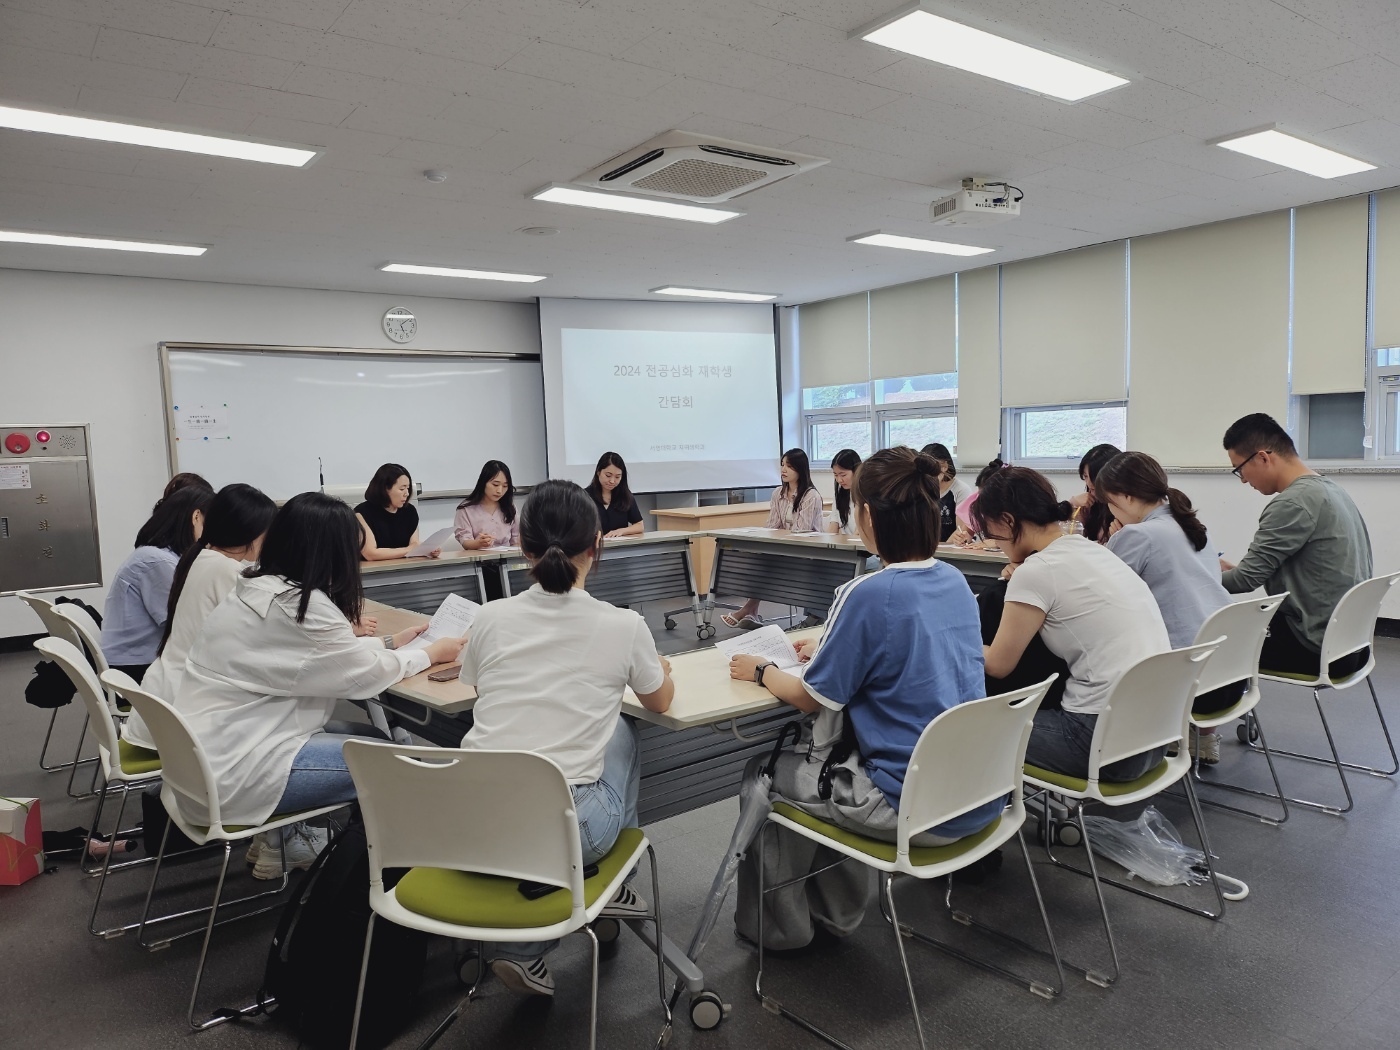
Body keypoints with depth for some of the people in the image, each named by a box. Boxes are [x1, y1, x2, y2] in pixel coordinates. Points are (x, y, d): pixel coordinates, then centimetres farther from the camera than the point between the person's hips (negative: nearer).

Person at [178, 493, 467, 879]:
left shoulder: (257, 588, 6)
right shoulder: (299, 604, -22)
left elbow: (329, 654, 15)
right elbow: (365, 674, -13)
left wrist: (389, 642, 19)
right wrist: (431, 654, 2)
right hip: (231, 773, -10)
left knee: (372, 736, 12)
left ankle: (286, 833, 16)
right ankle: (287, 842, 12)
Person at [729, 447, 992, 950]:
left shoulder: (868, 595, -21)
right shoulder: (955, 582, 1)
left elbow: (811, 698, -10)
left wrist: (761, 671, 8)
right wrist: (828, 650, 21)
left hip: (916, 810, -7)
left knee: (767, 771, 14)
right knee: (826, 750, 29)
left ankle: (778, 923, 31)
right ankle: (837, 909, 39)